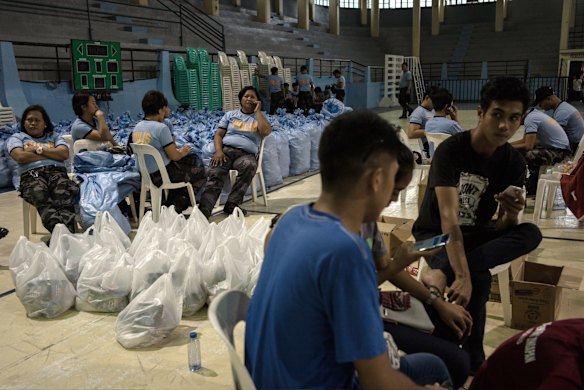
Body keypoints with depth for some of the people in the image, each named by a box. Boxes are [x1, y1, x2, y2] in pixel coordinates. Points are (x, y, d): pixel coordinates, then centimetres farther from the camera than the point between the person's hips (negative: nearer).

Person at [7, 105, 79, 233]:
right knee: (40, 196, -41)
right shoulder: (17, 137, 26)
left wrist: (39, 149, 5)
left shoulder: (54, 137, 31)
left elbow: (64, 154, 9)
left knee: (63, 195, -38)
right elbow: (20, 157, 3)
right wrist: (52, 154, 8)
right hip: (31, 174, -1)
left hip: (57, 171, 2)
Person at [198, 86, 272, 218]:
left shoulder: (259, 117, 19)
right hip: (226, 149, 1)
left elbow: (266, 132, -4)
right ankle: (204, 209, -41)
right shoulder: (230, 115, 22)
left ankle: (231, 204, -33)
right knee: (215, 174, -29)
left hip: (246, 154, -1)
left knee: (250, 166, -38)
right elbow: (218, 135, 13)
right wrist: (218, 151, -7)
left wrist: (257, 111, 3)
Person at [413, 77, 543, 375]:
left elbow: (503, 227, -9)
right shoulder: (451, 149, -22)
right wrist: (462, 276, -45)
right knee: (478, 279, -35)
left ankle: (441, 273, -38)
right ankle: (473, 362, -20)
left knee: (530, 234, -26)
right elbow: (448, 217, -33)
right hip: (435, 234, -5)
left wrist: (511, 214, -36)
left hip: (476, 235, 6)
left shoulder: (514, 163, -6)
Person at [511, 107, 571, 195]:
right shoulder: (534, 114, 12)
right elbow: (524, 141, 17)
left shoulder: (530, 118, -18)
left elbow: (528, 146, -24)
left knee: (527, 155, -27)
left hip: (559, 151, -11)